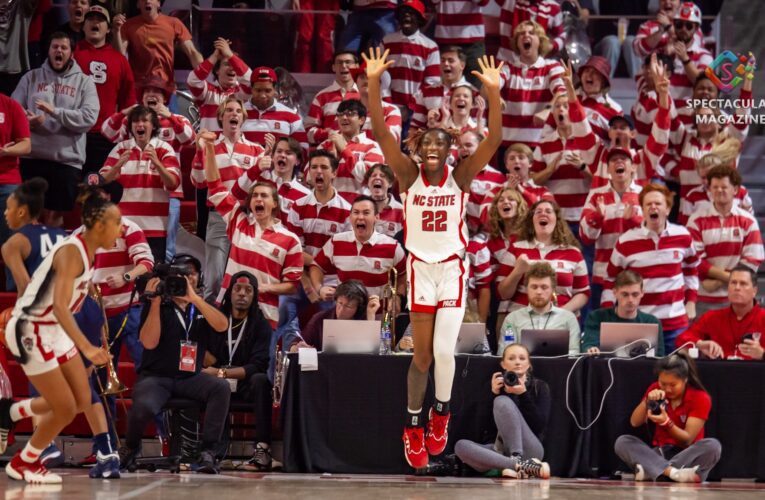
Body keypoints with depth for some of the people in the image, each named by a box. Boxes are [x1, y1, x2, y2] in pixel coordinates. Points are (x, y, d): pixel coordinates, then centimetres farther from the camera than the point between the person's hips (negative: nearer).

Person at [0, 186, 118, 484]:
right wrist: (86, 348, -46)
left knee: (81, 401, 8)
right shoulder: (72, 252, -25)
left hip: (54, 331, 9)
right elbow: (60, 306, -37)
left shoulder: (87, 251, 3)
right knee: (66, 408, -4)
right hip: (30, 332, -9)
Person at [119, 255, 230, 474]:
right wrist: (155, 302, -19)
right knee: (143, 407, -35)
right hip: (155, 377, -3)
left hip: (190, 378, 3)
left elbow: (222, 326, -12)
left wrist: (193, 298, -22)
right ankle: (130, 447, 2)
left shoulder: (203, 305, 10)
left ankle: (208, 452, -24)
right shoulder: (156, 304, 1)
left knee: (221, 387, -29)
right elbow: (149, 342, -13)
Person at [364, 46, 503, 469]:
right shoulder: (409, 175, -5)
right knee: (422, 356, 3)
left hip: (453, 269, -1)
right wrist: (373, 82, -27)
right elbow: (380, 133, -15)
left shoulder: (460, 177, -6)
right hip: (420, 268, 1)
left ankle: (441, 412, 16)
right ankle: (413, 425, 20)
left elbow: (493, 140, -18)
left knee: (443, 350, -11)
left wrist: (494, 93, -31)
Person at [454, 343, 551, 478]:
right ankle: (523, 465, -42)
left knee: (503, 401, -23)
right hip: (501, 451, 3)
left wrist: (523, 394, -12)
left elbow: (540, 425, -4)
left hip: (529, 450, -3)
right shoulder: (497, 385, 14)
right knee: (461, 446, -29)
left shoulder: (540, 386, 10)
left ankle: (517, 460, -37)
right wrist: (494, 394, -7)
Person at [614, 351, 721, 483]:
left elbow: (687, 440, -14)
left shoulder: (700, 398, -9)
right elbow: (635, 423, -3)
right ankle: (673, 472, -46)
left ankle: (650, 471, -41)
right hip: (658, 454, 3)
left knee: (712, 445, -34)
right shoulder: (655, 390, 1)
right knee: (622, 442, -22)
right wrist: (647, 400, -20)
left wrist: (666, 422, -31)